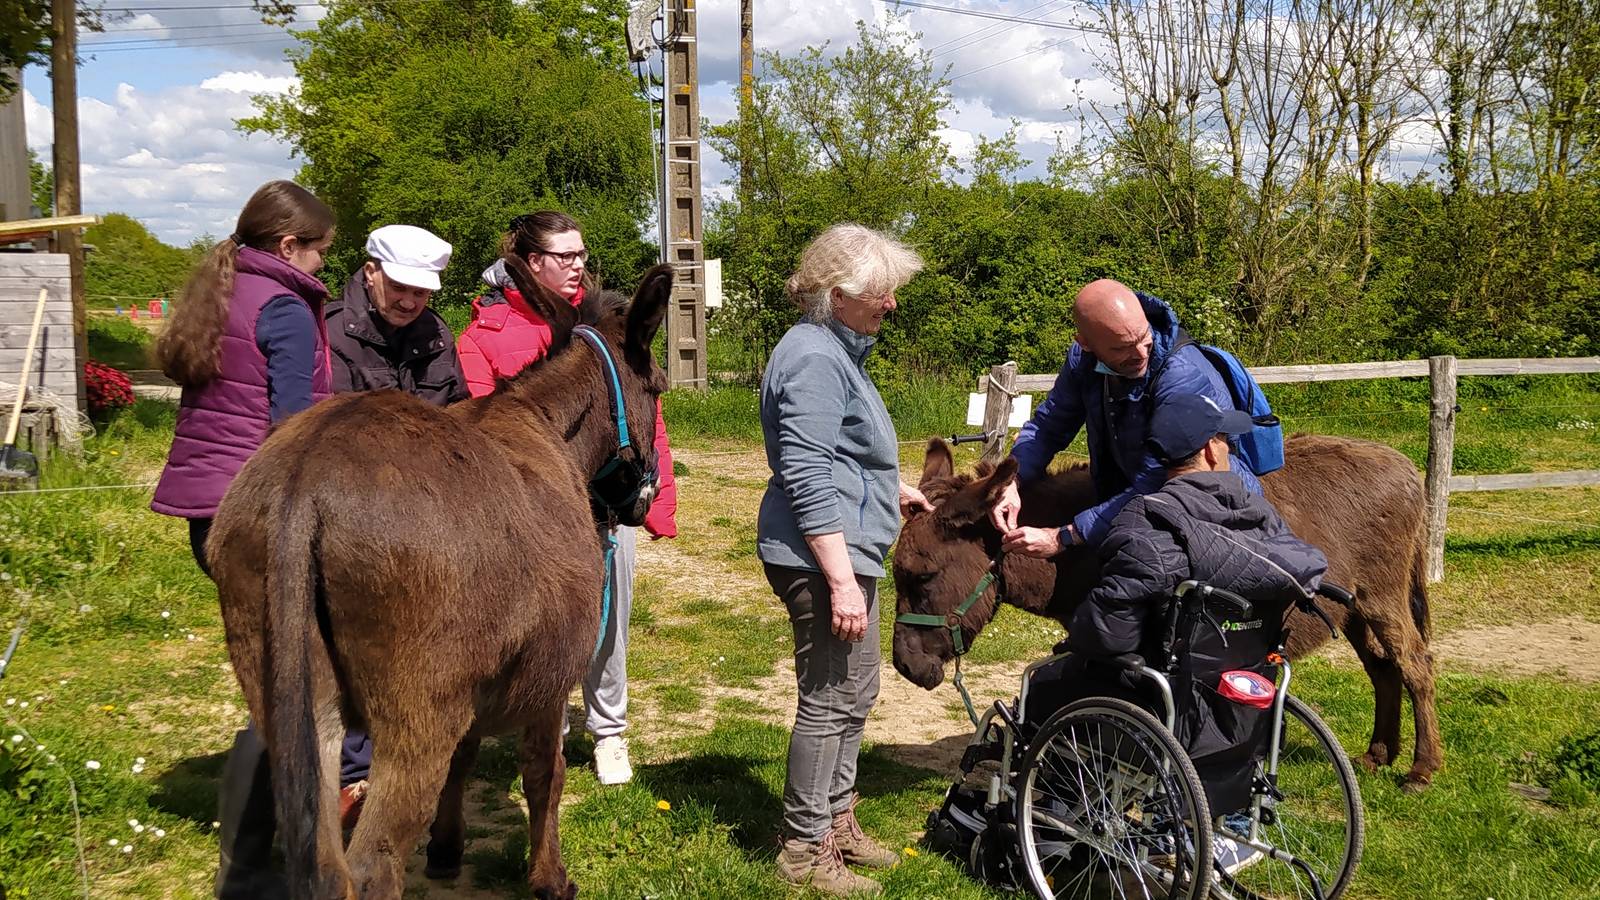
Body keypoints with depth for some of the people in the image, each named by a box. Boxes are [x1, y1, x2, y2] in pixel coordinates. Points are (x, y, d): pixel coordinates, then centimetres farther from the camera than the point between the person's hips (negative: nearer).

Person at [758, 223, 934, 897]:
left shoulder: (837, 350, 16)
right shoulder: (816, 359, -18)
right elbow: (806, 479, -25)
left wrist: (891, 492, 27)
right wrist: (841, 580, -26)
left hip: (845, 551, 11)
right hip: (825, 557, -11)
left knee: (854, 694, 19)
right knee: (831, 698, -3)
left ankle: (836, 822, 33)